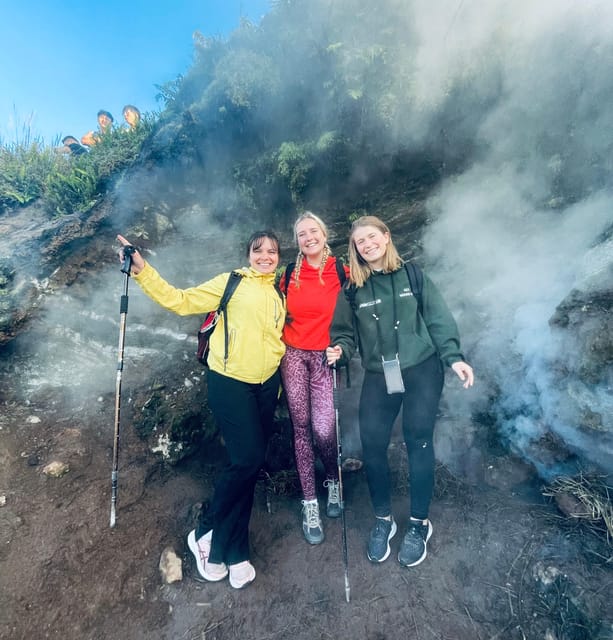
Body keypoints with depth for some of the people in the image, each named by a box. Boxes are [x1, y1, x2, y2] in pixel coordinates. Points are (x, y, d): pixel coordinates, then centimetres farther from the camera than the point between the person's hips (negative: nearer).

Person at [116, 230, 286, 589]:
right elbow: (181, 301, -9)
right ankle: (207, 532, 19)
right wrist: (142, 270, -18)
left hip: (267, 385, 6)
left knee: (251, 464, 10)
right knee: (246, 459, -11)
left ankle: (233, 552, 27)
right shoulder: (231, 283, -3)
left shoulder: (279, 294, 11)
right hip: (230, 383, -5)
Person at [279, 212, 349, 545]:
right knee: (301, 427, 7)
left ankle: (334, 481, 26)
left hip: (324, 357, -2)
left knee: (323, 429, -9)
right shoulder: (290, 275, 5)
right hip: (293, 355, 2)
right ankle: (310, 503, 23)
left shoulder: (341, 273, -1)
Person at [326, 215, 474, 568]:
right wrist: (339, 348, -14)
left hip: (422, 370, -1)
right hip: (378, 377, 2)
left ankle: (419, 522, 24)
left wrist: (454, 357, -8)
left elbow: (439, 320, 0)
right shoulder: (353, 290, 5)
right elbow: (345, 331, 6)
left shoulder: (413, 276, 2)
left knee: (418, 440, 0)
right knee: (372, 444, -3)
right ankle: (383, 519, 23)